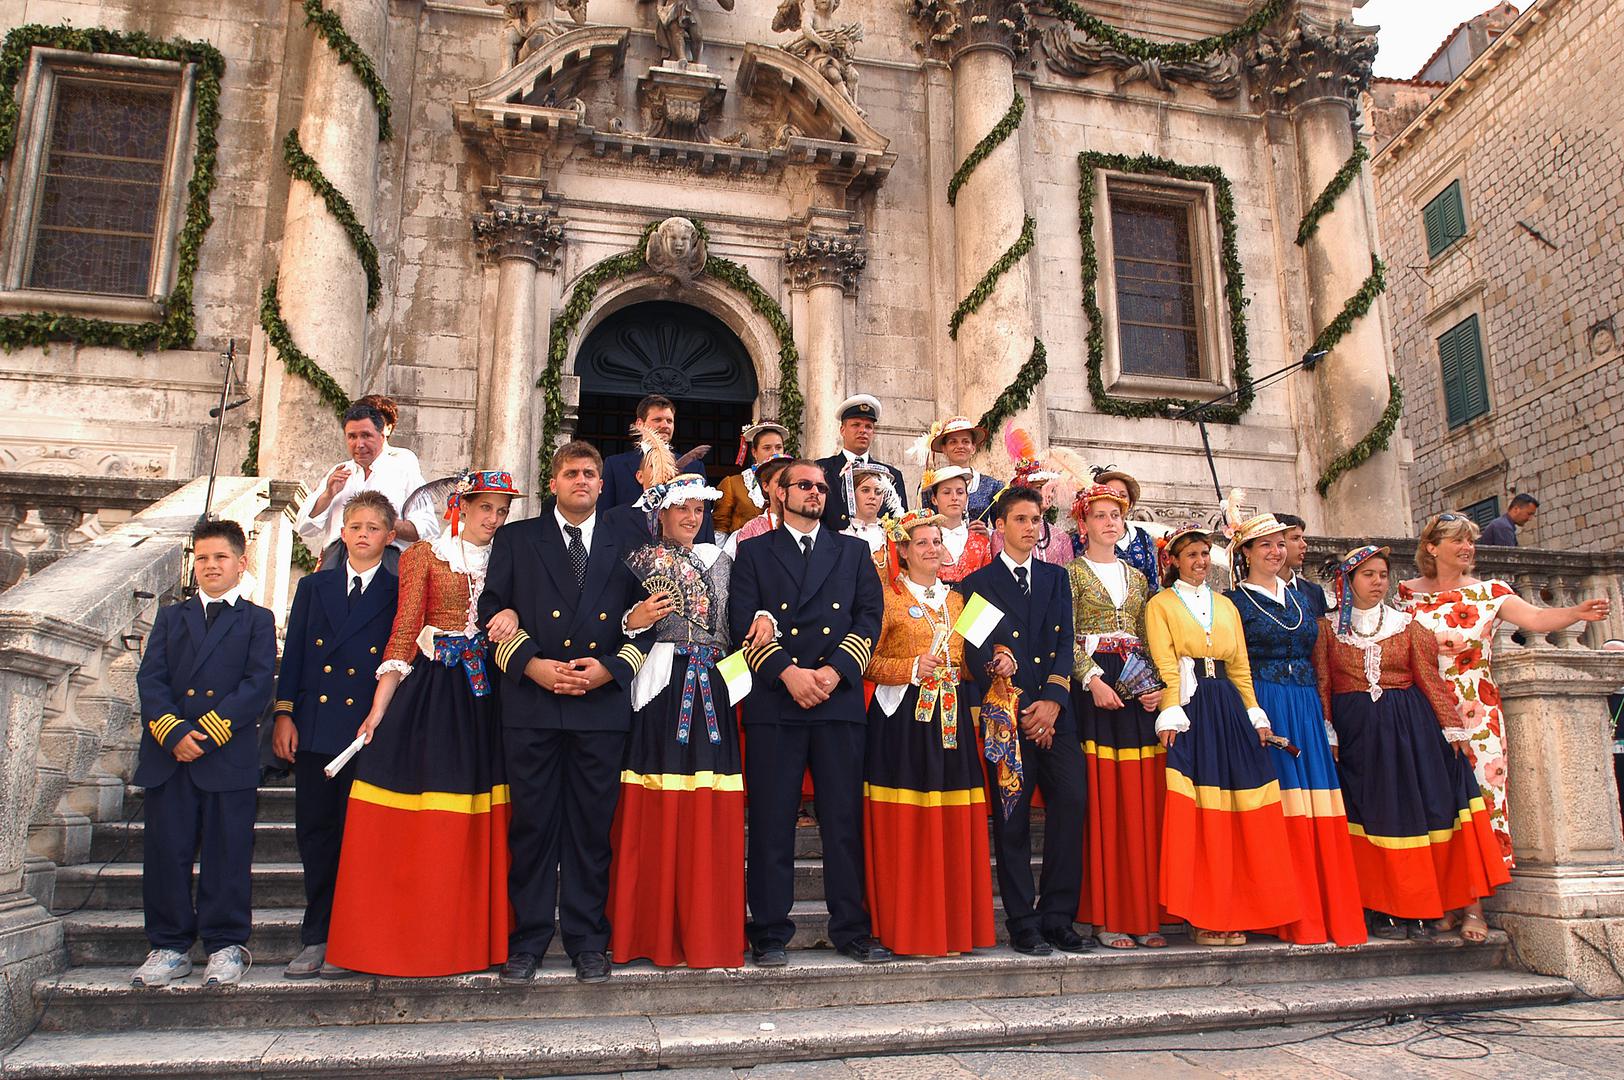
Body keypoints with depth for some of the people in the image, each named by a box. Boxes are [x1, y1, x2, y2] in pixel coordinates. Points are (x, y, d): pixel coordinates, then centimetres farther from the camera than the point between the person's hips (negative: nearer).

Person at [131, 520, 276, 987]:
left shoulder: (257, 620, 9)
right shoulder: (170, 617, 18)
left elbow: (258, 685, -4)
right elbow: (149, 679, 5)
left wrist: (207, 730, -15)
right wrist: (173, 731, -12)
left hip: (230, 757, -3)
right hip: (168, 756, 3)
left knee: (228, 854, 1)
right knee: (166, 852, 6)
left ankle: (226, 945, 12)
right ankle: (170, 948, 18)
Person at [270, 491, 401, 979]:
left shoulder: (400, 593, 4)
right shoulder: (313, 587, 14)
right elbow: (294, 652, 11)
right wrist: (284, 713, 2)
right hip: (315, 728, 3)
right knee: (315, 829, 6)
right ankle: (318, 937, 17)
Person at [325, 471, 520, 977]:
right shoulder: (424, 555, 3)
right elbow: (404, 632, -1)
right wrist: (378, 709, -6)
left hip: (481, 698, 3)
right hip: (426, 694, -3)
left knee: (475, 828, 4)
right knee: (401, 826, -1)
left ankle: (472, 938, 16)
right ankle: (373, 941, 11)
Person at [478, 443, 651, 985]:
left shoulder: (623, 545, 12)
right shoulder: (516, 538, 11)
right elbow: (493, 610, 5)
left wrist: (611, 668, -6)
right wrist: (531, 664, -8)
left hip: (603, 702, 0)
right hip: (531, 701, 0)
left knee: (592, 825, 5)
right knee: (532, 823, 4)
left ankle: (587, 940, 16)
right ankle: (528, 939, 17)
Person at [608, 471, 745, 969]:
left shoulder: (719, 561, 18)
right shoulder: (640, 559, 5)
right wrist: (636, 620, -20)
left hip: (711, 691, 4)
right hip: (660, 688, -4)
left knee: (710, 814, 2)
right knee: (656, 812, -2)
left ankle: (706, 929, 13)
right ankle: (654, 930, 10)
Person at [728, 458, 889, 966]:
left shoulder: (854, 552, 17)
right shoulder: (753, 552, 12)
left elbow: (869, 616, 7)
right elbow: (744, 622, 1)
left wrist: (835, 671, -8)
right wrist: (787, 672, -12)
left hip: (839, 698, 1)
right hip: (773, 701, -1)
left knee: (845, 818, 3)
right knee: (771, 820, 1)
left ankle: (851, 927, 14)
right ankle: (770, 931, 11)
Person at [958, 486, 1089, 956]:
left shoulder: (1056, 577, 18)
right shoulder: (978, 583, 6)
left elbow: (1065, 642, 8)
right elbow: (978, 654, -1)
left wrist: (1052, 700, -7)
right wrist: (1018, 711, -8)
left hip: (1055, 710, 3)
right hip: (1006, 713, -3)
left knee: (1071, 801, -5)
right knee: (1012, 816, -1)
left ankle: (1058, 917, 7)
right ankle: (1023, 923, 8)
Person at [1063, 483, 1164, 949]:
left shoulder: (1137, 577, 20)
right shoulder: (1071, 573, 5)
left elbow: (1151, 639, 16)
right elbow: (1065, 637, -5)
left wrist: (1157, 685, -1)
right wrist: (1093, 679, -18)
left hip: (1139, 691, 5)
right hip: (1093, 686, -5)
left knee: (1143, 801, 2)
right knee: (1102, 800, -6)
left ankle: (1143, 914, 9)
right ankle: (1107, 916, 0)